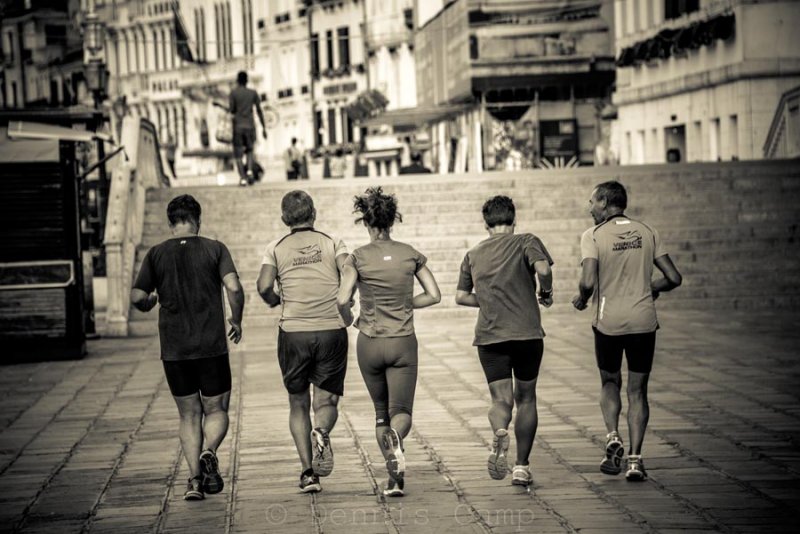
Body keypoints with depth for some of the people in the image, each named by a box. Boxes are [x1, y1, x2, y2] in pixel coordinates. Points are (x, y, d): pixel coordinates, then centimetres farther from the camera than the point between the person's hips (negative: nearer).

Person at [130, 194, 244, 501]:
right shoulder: (215, 249, -1)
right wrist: (236, 321, 4)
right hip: (212, 346, -2)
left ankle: (194, 480, 2)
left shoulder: (156, 254, 3)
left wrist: (151, 302, 20)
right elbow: (234, 288, -12)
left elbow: (137, 297, -2)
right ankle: (208, 453, -17)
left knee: (189, 415, 12)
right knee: (216, 410, 11)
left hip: (174, 349, 2)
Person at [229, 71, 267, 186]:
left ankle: (242, 177, -13)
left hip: (238, 126, -2)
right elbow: (259, 110, 5)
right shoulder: (253, 93, 6)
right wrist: (264, 127, 8)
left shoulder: (233, 93, 0)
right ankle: (250, 170, -5)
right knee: (249, 150, 20)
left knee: (238, 154, 2)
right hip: (250, 126, 2)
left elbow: (231, 110, -5)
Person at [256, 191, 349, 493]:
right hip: (332, 331, 0)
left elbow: (264, 286, -7)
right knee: (327, 401, 9)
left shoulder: (276, 248, 7)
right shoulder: (332, 243, 7)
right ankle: (321, 433, -26)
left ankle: (307, 471, 2)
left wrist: (274, 301, 14)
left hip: (293, 332, 0)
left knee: (298, 404, 13)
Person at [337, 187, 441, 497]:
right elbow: (434, 295, 2)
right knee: (401, 411, 2)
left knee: (381, 410, 16)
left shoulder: (359, 257, -6)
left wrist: (349, 319, 6)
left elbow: (342, 300, -15)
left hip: (370, 344, 0)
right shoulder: (410, 254, 0)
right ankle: (395, 437, -33)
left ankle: (394, 476, 7)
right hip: (403, 343, 0)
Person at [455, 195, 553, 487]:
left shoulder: (473, 254, 13)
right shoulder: (526, 242, 2)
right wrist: (545, 293, 1)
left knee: (501, 400, 1)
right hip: (527, 333, -2)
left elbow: (461, 296, 13)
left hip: (489, 336, 2)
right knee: (526, 399, 13)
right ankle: (521, 466, 11)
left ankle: (499, 433, -34)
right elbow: (543, 269, -17)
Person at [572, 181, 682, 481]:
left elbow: (588, 282, -18)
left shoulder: (593, 236, -6)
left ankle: (613, 437, -2)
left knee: (609, 383, 20)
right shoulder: (647, 232, 5)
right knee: (637, 391, 10)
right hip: (643, 321, 2)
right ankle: (635, 460, 2)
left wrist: (582, 299, 3)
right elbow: (673, 278, 3)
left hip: (608, 322, -2)